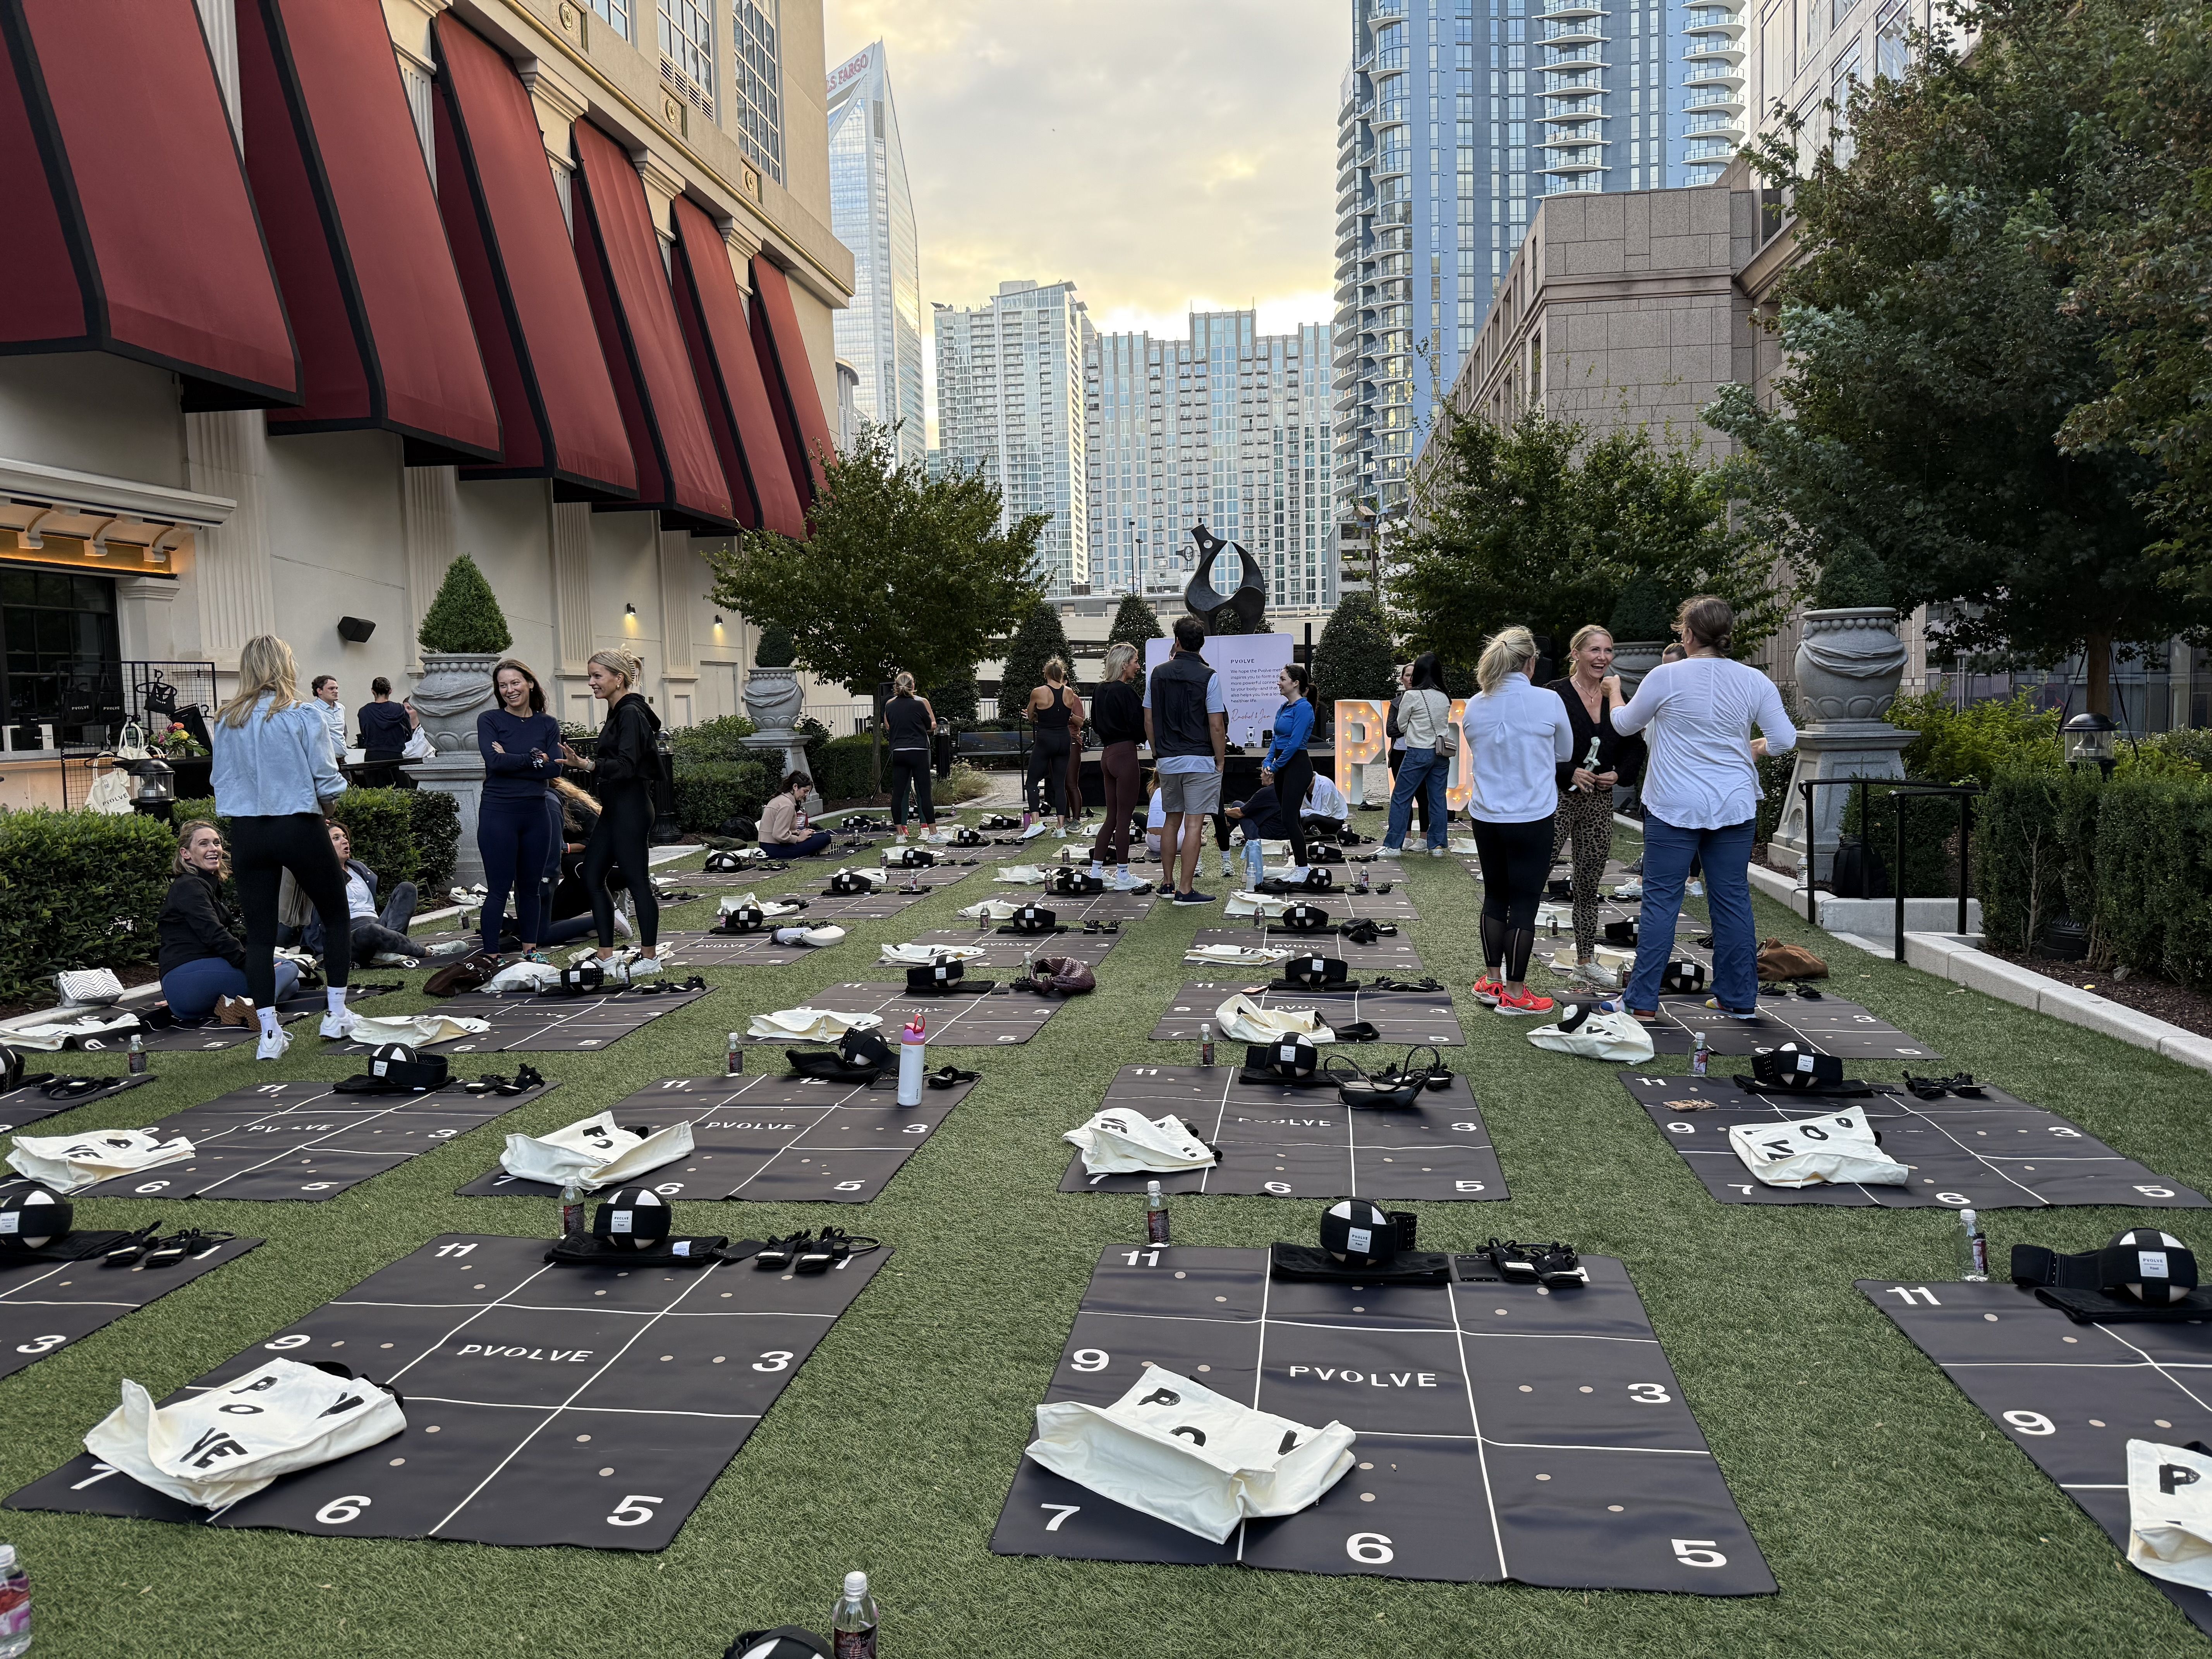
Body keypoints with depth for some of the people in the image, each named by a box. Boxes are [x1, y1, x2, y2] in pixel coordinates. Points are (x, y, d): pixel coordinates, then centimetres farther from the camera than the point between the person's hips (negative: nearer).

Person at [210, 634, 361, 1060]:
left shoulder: (226, 721, 2)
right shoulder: (302, 716, -9)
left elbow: (219, 780, 7)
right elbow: (328, 782, -10)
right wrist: (327, 801, 11)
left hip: (246, 833, 4)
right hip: (300, 829, -3)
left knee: (259, 933, 7)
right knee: (337, 918, 15)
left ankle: (269, 1033, 7)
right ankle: (337, 1015, 17)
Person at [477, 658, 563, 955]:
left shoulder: (548, 725, 9)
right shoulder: (489, 720, 1)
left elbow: (555, 769, -5)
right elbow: (495, 761, -14)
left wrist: (512, 762, -10)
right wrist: (535, 759, -8)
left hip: (536, 812, 3)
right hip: (498, 812, -3)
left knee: (531, 887, 10)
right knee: (499, 889, -3)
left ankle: (530, 952, 20)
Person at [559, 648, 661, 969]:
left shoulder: (631, 714, -14)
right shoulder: (618, 713, 15)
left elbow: (626, 766, -24)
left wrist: (585, 764, -34)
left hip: (630, 810, -10)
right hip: (614, 810, 10)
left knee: (636, 881, -3)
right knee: (592, 876, 9)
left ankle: (650, 958, 6)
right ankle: (606, 956, 14)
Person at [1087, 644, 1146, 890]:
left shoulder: (1102, 690, 10)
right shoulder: (1125, 692, -16)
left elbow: (1095, 723, 18)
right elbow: (1138, 726, -17)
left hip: (1108, 754, 9)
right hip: (1125, 754, -8)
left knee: (1112, 817, 15)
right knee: (1124, 817, -1)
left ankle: (1096, 870, 17)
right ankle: (1123, 876, 4)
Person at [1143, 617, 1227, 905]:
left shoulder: (1158, 674, 4)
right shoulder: (1208, 676, -9)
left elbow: (1149, 720, 8)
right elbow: (1217, 724, -11)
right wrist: (1221, 762, -1)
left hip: (1167, 760, 5)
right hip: (1200, 761, -5)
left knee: (1171, 820, 16)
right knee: (1194, 823, -3)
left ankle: (1168, 884, 23)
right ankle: (1186, 890, -4)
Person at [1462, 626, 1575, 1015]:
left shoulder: (1474, 706, -1)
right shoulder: (1548, 702, -12)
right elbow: (1565, 753, 3)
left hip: (1486, 818, 5)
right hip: (1531, 819, -4)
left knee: (1495, 896, 17)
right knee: (1524, 902, 3)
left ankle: (1492, 981, 25)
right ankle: (1514, 993, 9)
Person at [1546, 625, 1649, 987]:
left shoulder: (1616, 698, 9)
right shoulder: (1554, 695, -8)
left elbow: (1635, 747, 15)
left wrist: (1619, 774, -3)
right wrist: (1570, 772, -20)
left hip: (1600, 801, 6)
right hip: (1558, 798, -5)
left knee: (1589, 884, 14)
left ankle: (1586, 960, 25)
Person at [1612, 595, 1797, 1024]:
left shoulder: (1666, 677, -8)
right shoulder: (1754, 680, 1)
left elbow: (1626, 724, 7)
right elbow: (1785, 739, 2)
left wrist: (1615, 695, 27)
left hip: (1674, 807, -3)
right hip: (1735, 807, 3)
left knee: (1661, 900, 1)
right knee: (1733, 899, 10)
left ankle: (1643, 1001, 1)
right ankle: (1740, 999, 18)